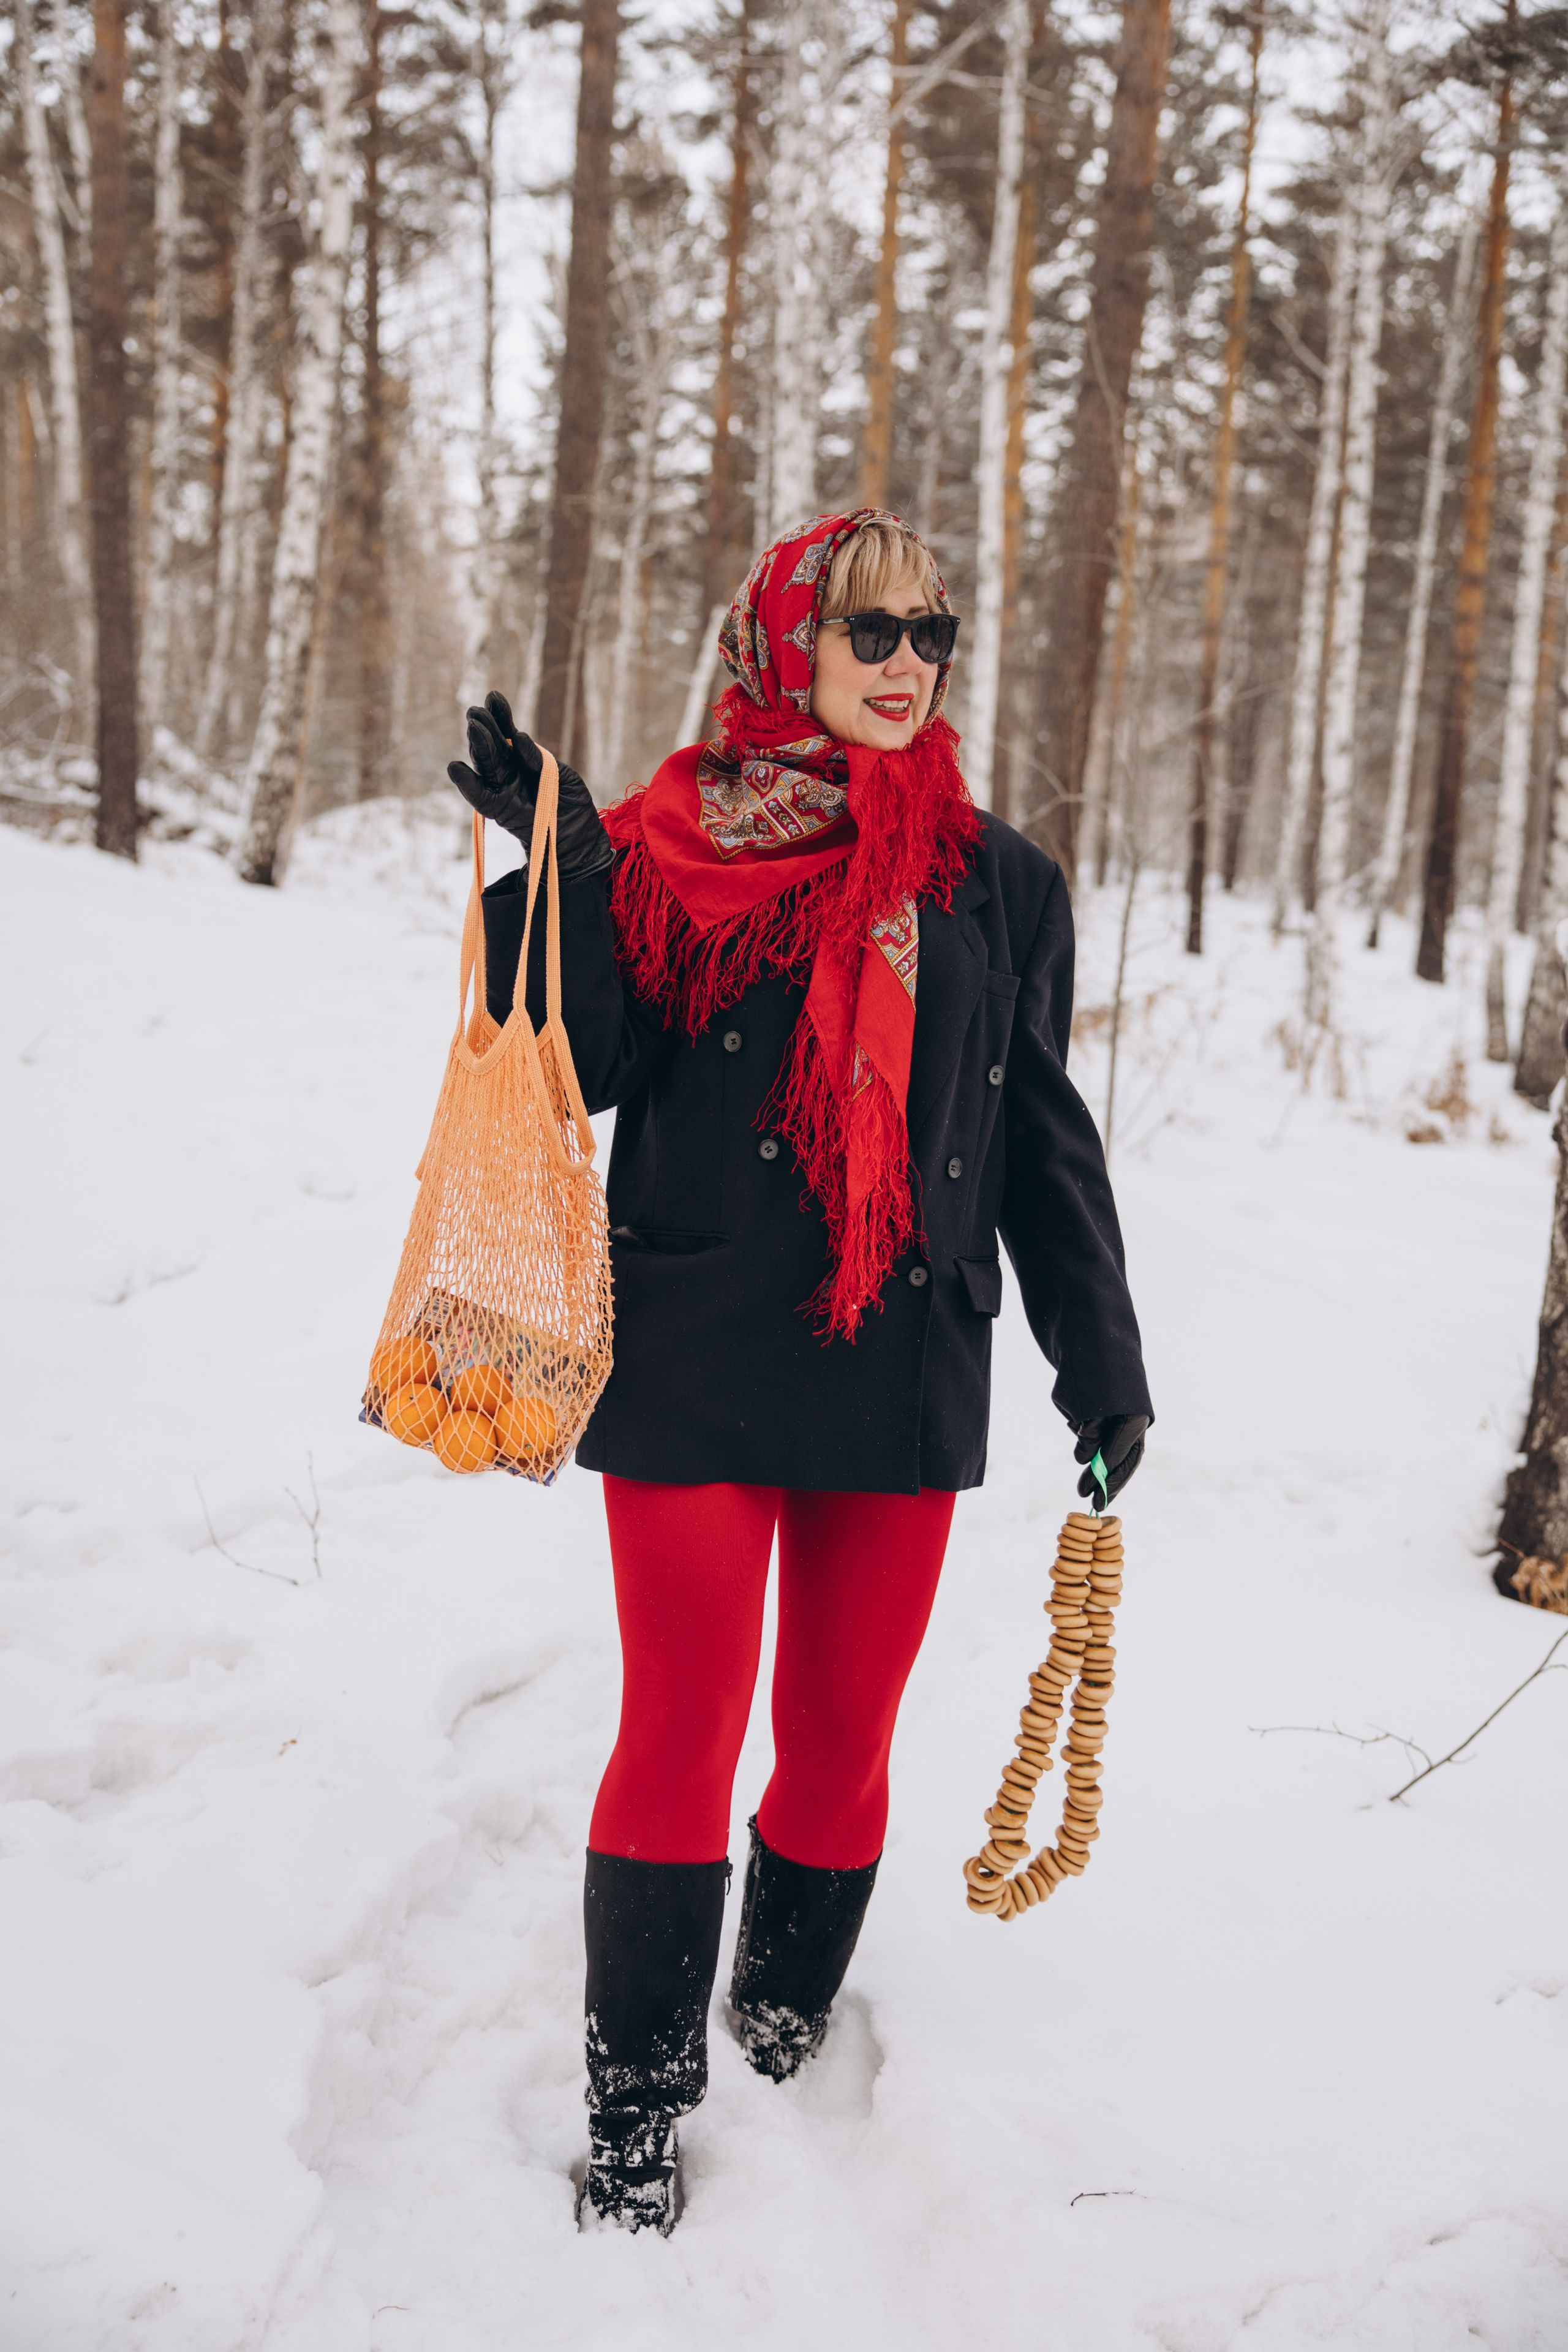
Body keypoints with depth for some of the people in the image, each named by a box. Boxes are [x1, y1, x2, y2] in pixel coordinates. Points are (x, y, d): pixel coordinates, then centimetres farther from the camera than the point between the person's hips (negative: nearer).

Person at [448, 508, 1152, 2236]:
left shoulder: (995, 881, 8)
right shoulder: (676, 843, 2)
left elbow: (1040, 1136, 12)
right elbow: (589, 1069, -3)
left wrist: (1100, 1357, 12)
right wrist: (562, 875, -14)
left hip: (904, 1372, 2)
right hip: (695, 1366, -2)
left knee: (843, 1741, 10)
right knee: (680, 1734, 2)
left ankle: (785, 2058, 32)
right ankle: (636, 2106, 20)